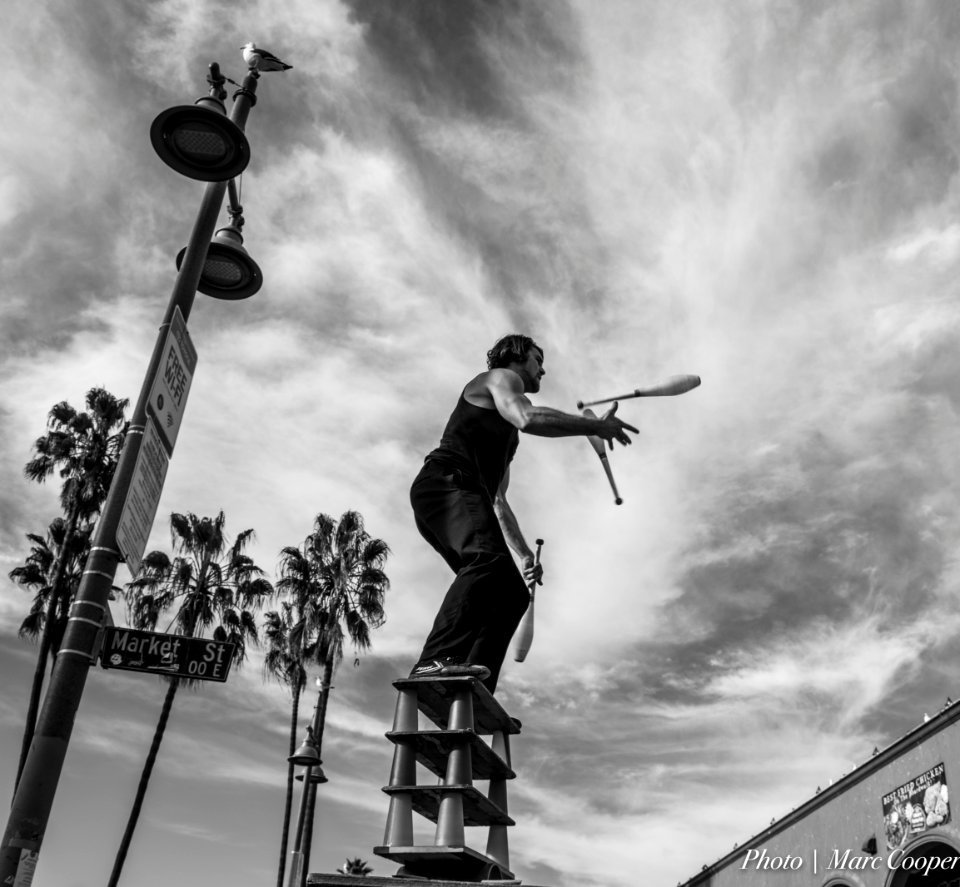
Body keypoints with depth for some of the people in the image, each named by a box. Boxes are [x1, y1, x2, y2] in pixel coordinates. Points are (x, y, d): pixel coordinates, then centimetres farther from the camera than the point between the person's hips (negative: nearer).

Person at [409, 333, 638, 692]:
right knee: (490, 560, -34)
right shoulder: (500, 377, 11)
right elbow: (527, 417, -13)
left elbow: (498, 501, 37)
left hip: (463, 499, 9)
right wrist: (596, 426, -7)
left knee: (511, 593, -4)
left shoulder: (508, 434, 37)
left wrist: (526, 554, 31)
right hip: (444, 483, -9)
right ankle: (436, 662, -48)